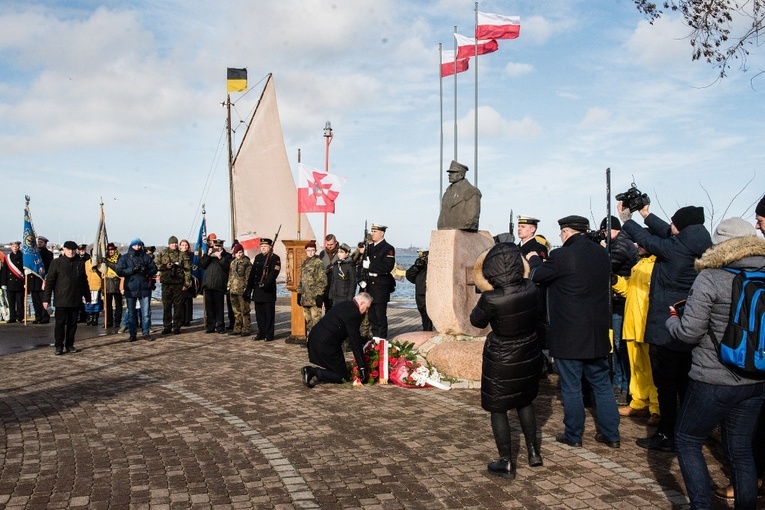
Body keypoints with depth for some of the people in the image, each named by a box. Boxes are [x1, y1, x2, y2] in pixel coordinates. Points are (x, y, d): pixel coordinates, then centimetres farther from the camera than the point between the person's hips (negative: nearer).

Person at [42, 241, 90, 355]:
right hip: (61, 300, -3)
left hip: (75, 301, 3)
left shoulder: (79, 264, 10)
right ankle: (59, 346, 5)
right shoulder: (56, 263, -1)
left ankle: (70, 344, 18)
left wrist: (87, 297, 15)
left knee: (73, 323, 8)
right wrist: (46, 298, -7)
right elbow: (49, 281, -3)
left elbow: (84, 282, 16)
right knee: (60, 323, -1)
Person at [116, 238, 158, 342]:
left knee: (146, 313, 3)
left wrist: (146, 271, -16)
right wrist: (132, 269, -17)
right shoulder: (125, 258, 4)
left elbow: (154, 269, 5)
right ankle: (132, 334, 15)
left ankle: (146, 333, 13)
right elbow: (119, 271, -5)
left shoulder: (146, 257, 6)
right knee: (131, 313, 7)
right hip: (130, 290, 0)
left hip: (144, 289, 0)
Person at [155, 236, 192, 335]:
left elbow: (187, 269, 3)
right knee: (166, 306, 4)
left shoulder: (182, 255, 6)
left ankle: (177, 327, 9)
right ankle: (167, 327, 13)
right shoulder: (162, 254, 8)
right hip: (166, 283, 1)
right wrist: (165, 266, -11)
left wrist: (186, 283, -4)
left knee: (178, 306, 1)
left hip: (178, 283, -1)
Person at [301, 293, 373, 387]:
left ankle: (310, 370, 5)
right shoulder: (353, 313, -16)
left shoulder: (343, 305, 13)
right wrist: (362, 366, -12)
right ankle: (315, 372, -12)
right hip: (326, 345, -10)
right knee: (342, 377, 2)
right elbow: (355, 341, -16)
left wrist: (364, 342, 33)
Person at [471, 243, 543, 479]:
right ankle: (533, 452, 35)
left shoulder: (491, 299, -27)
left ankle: (506, 463, 20)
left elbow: (476, 321, -7)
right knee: (525, 402, 27)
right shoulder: (531, 290, -12)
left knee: (498, 409, 12)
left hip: (501, 362, -5)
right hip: (529, 355, 5)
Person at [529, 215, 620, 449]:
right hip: (597, 334, 6)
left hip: (568, 336, -6)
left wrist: (534, 259, 19)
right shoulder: (601, 253, 3)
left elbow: (537, 276, -4)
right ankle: (610, 434, 22)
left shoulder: (562, 256, -18)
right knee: (602, 384, 16)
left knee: (571, 387, 7)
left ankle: (573, 435, 18)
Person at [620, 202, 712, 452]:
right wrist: (647, 215, 22)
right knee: (686, 383, 17)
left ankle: (667, 436, 10)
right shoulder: (700, 250, 0)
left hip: (665, 329, -7)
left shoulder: (672, 250, -19)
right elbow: (668, 234, 13)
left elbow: (646, 238, -5)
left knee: (666, 384, 3)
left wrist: (626, 219, 12)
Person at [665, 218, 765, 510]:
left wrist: (672, 318, 5)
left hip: (714, 381, -6)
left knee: (687, 441, 11)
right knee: (741, 450, 17)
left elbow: (688, 332, -15)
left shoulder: (711, 278, -15)